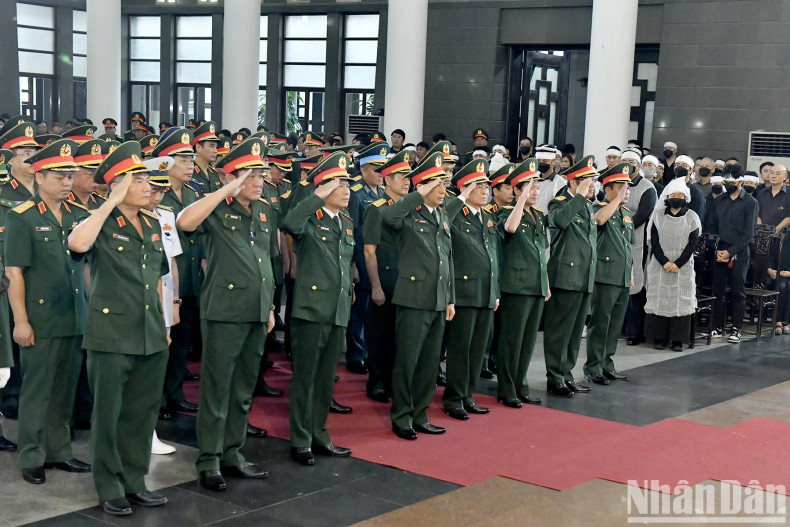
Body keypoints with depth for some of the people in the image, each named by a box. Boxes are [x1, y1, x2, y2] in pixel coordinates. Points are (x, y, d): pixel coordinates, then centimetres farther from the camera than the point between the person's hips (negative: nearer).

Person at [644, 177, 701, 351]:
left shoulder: (691, 217, 4)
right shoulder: (659, 216, 6)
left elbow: (692, 244, -1)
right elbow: (654, 242, 1)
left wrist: (677, 264, -11)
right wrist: (665, 262, -12)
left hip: (683, 266, -1)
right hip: (660, 265, 1)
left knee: (681, 300, -2)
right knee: (659, 298, 0)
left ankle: (677, 339, 3)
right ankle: (659, 337, 7)